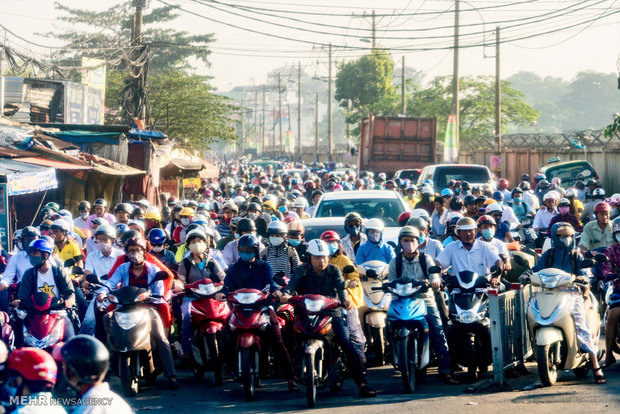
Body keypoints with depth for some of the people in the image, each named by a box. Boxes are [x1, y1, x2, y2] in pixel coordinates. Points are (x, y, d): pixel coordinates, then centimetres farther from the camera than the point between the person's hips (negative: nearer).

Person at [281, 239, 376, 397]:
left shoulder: (333, 270, 9)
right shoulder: (303, 271, 7)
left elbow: (340, 285, -9)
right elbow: (292, 284, -10)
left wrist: (345, 299, -32)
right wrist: (286, 294, -34)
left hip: (332, 313, 0)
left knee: (347, 345, -14)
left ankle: (362, 384, -13)